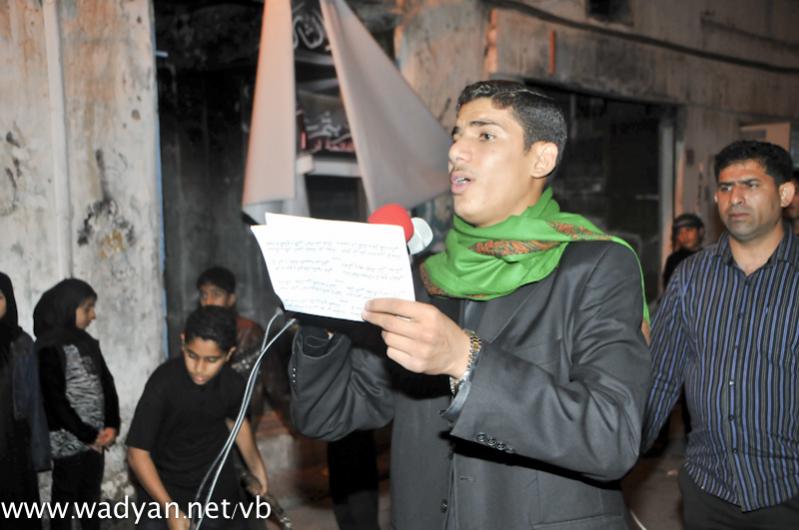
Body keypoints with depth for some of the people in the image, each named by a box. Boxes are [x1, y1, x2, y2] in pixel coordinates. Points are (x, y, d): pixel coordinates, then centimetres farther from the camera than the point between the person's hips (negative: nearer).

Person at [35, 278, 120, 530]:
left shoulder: (88, 342, 9)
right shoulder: (49, 348, -12)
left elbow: (107, 385, 7)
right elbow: (55, 400, -15)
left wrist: (112, 425, -6)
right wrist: (88, 435, -12)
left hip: (96, 438, 6)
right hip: (68, 441, -6)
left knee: (91, 495, 16)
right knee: (65, 499, 6)